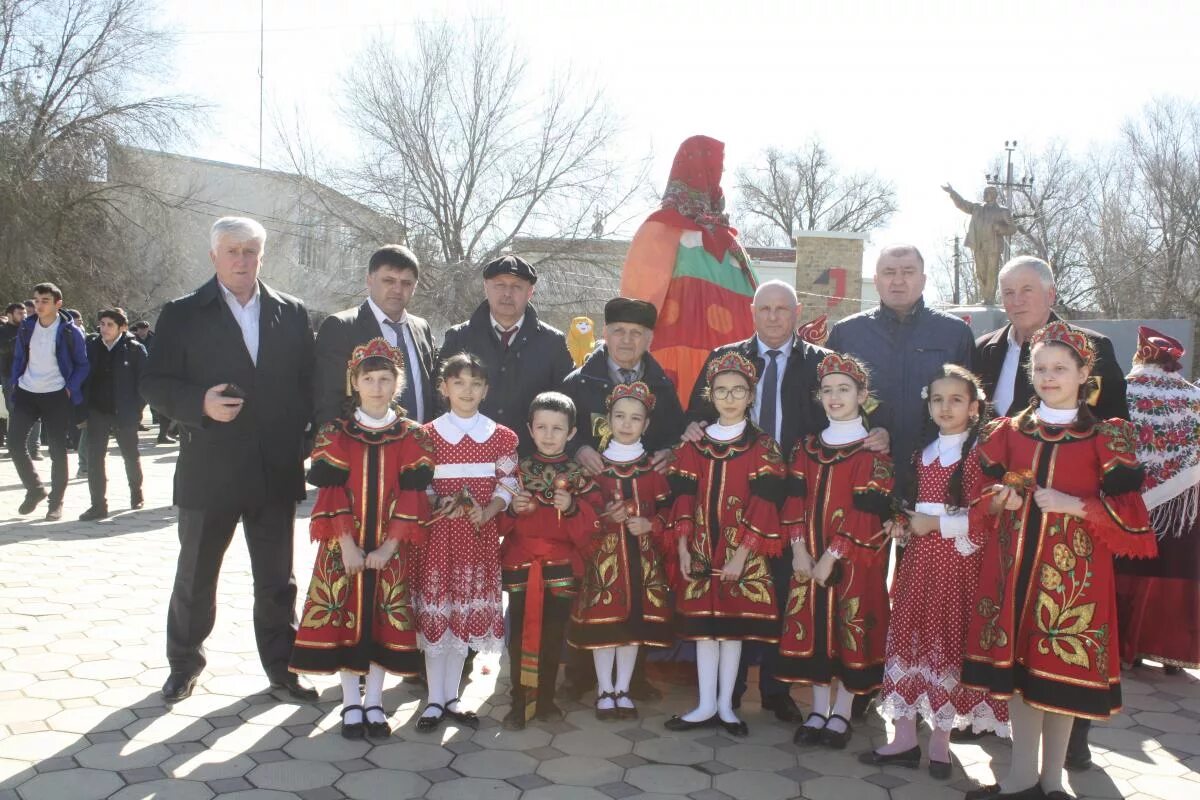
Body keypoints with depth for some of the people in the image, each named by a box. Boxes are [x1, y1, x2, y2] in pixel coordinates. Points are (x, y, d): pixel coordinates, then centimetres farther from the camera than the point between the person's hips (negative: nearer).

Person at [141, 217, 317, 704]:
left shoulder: (291, 314, 5)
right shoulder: (182, 315, 0)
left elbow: (308, 383, 6)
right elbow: (154, 384, -3)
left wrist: (306, 441, -4)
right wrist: (199, 404, -20)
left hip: (277, 471, 1)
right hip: (209, 471, -1)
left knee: (277, 579, 11)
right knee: (194, 576, 14)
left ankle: (282, 665, 25)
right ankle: (184, 664, 33)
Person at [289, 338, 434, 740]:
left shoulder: (411, 436, 0)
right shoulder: (335, 434, 0)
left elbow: (412, 496, -5)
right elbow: (331, 493, -6)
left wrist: (389, 546, -13)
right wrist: (347, 545, -14)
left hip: (391, 549, 0)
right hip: (344, 547, 0)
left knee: (384, 620, 4)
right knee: (345, 618, 3)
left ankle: (374, 702, 19)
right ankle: (351, 703, 18)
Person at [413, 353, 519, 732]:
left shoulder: (502, 437, 3)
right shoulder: (428, 434, 0)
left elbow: (507, 485, 1)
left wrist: (486, 512, -16)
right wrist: (440, 504, -18)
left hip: (480, 535, 1)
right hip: (438, 533, -1)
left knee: (466, 614, 8)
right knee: (435, 612, 3)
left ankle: (451, 697, 22)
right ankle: (434, 700, 15)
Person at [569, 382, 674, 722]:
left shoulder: (653, 467, 6)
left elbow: (667, 509, 5)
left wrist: (650, 524, -13)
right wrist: (605, 517, -15)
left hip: (642, 555, 1)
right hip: (604, 553, -1)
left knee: (635, 622, 6)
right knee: (603, 621, 0)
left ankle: (623, 690, 21)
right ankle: (604, 690, 16)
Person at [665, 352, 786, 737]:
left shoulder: (763, 446, -2)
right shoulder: (694, 444, 7)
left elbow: (764, 505, -9)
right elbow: (684, 497, 5)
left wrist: (741, 554, -15)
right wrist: (683, 547, -3)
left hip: (742, 551, -2)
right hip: (701, 550, 3)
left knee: (733, 626, 3)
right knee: (703, 626, 7)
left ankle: (725, 706, 17)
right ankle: (706, 705, 18)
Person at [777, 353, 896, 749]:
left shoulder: (873, 451, -7)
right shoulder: (806, 447, 9)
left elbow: (867, 512, -13)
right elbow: (795, 500, 4)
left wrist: (832, 557, -17)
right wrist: (799, 549, -8)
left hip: (855, 560, -4)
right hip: (808, 557, 4)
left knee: (851, 631, 3)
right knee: (811, 628, 8)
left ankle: (842, 713, 18)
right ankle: (819, 709, 22)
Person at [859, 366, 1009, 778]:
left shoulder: (979, 454, -5)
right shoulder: (923, 453, 14)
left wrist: (937, 524, -15)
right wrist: (907, 524, 2)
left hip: (958, 561, -6)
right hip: (918, 558, 6)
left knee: (949, 642, 1)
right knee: (909, 638, 5)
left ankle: (940, 739, 15)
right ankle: (905, 738, 14)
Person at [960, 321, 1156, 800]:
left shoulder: (1107, 438, -1)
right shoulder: (1008, 431, 8)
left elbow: (1128, 513, -4)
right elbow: (981, 494, 13)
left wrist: (1073, 504, -17)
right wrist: (997, 500, -8)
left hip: (1073, 571, -3)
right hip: (1013, 565, 3)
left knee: (1062, 671, 4)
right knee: (1016, 667, 8)